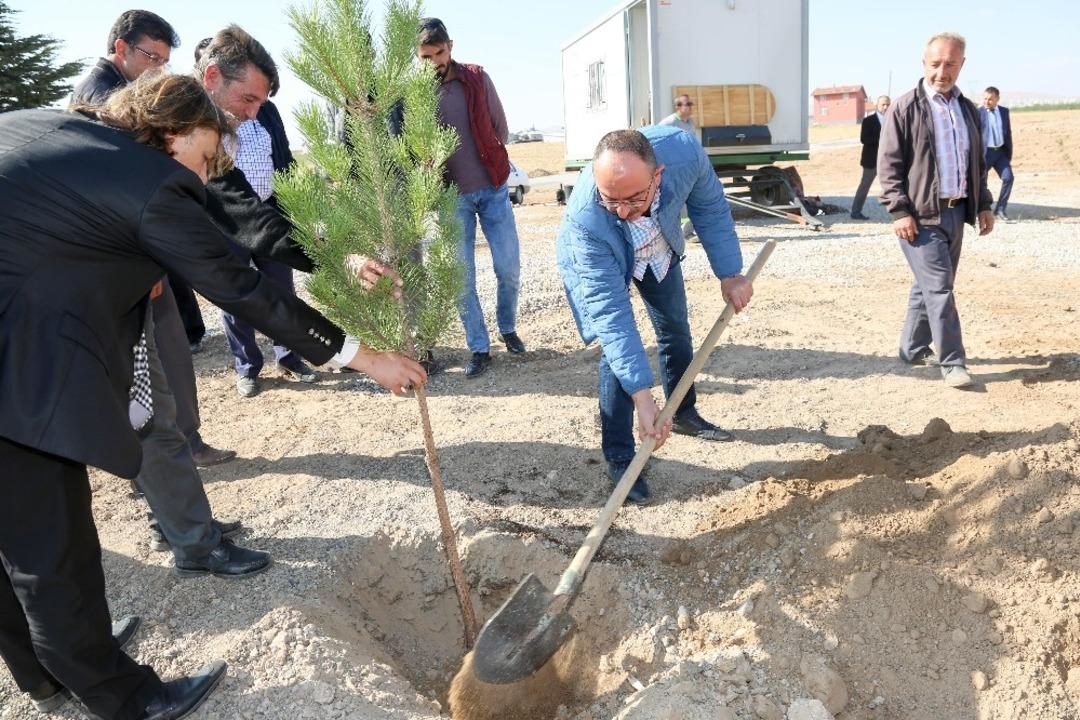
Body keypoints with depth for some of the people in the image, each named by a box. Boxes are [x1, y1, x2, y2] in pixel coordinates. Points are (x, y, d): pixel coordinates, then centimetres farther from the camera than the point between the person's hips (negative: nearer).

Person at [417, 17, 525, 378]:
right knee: (462, 277, 0)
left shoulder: (477, 78, 0)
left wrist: (490, 166, 3)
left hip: (493, 188, 1)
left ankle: (508, 328, 26)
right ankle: (479, 348, 12)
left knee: (509, 268, 1)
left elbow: (500, 128, 7)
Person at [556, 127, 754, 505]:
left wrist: (729, 274, -12)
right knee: (617, 350, -16)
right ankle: (619, 458, 0)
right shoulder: (585, 220, -45)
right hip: (595, 260, -4)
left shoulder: (683, 151, -39)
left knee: (676, 331, 16)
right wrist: (642, 398, -44)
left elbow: (710, 208, -16)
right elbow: (611, 313, -43)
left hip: (659, 248, 4)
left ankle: (685, 413, 41)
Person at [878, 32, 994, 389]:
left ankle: (913, 349, 25)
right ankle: (952, 362, -1)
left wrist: (983, 204, 16)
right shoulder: (905, 108, -5)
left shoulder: (967, 109, 15)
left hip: (956, 212, 7)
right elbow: (889, 165, -9)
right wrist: (900, 211, -16)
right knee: (939, 288, -8)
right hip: (921, 216, -7)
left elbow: (977, 162, 22)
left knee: (930, 286, 13)